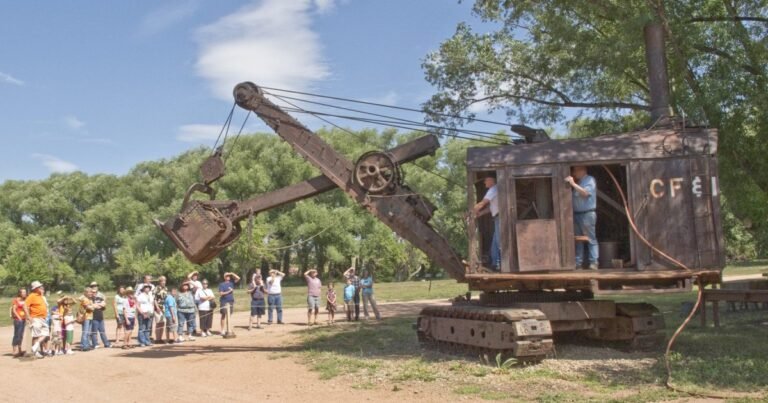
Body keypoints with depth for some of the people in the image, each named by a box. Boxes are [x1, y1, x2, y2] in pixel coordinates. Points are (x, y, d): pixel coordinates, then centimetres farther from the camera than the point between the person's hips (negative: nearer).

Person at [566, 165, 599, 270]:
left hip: (587, 214, -8)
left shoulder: (590, 180, -4)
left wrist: (573, 184, -24)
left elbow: (585, 192, -20)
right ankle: (578, 263, 10)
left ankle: (593, 263, -6)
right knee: (577, 240, 7)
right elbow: (575, 196, 20)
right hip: (576, 214, 8)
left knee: (591, 239, -6)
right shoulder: (577, 182, 19)